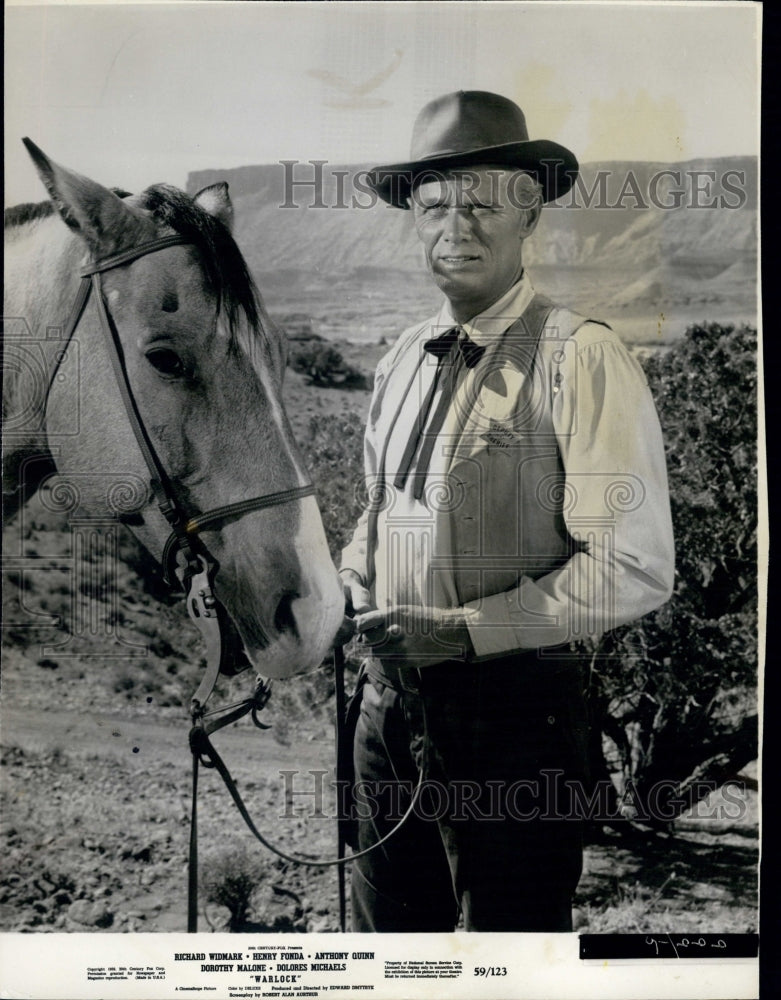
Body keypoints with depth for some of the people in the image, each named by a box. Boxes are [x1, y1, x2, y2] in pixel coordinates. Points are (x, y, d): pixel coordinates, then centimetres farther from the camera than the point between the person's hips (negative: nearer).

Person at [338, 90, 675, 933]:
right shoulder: (403, 357, 8)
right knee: (385, 933, 23)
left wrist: (464, 629, -19)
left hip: (516, 712, -6)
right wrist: (352, 583, 1)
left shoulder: (581, 359, -14)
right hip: (390, 699, 7)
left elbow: (633, 569, -18)